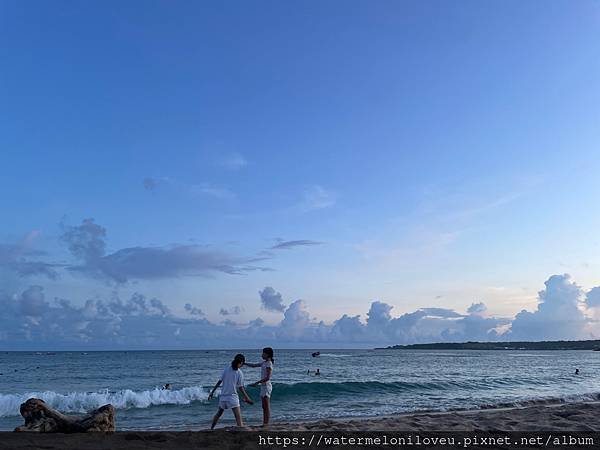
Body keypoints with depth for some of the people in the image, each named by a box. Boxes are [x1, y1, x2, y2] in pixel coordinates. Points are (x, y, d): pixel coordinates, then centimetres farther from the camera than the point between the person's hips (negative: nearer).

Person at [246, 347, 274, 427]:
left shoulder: (269, 364, -15)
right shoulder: (264, 363, 12)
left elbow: (267, 378, -21)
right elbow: (253, 365, 20)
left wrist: (257, 383, -21)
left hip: (266, 386, -9)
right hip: (263, 386, 9)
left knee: (267, 407, -5)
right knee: (264, 407, 11)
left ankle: (266, 424, -2)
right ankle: (264, 423, 16)